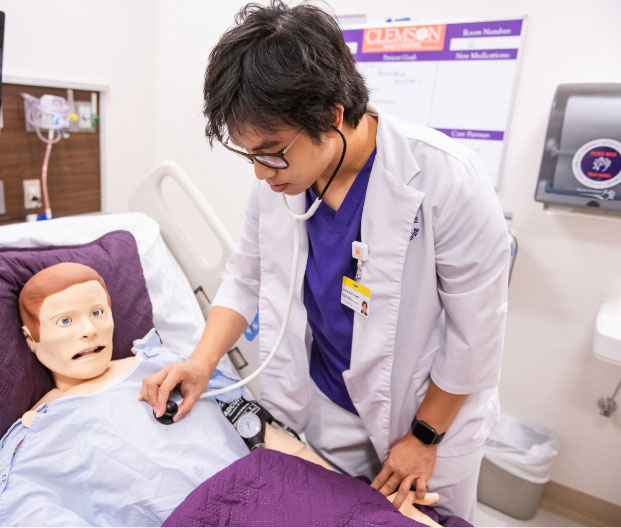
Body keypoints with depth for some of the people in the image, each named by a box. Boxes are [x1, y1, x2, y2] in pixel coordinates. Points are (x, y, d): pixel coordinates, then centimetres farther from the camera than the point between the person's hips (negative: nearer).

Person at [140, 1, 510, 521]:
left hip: (427, 410, -2)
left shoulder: (445, 178, -25)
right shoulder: (276, 179, -11)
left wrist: (426, 436, -8)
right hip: (321, 410, 4)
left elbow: (475, 330, -16)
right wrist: (204, 360, -12)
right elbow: (245, 277, 3)